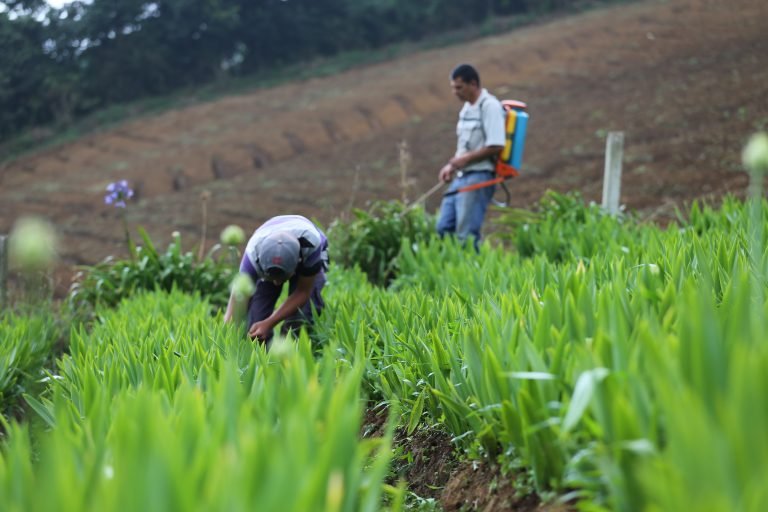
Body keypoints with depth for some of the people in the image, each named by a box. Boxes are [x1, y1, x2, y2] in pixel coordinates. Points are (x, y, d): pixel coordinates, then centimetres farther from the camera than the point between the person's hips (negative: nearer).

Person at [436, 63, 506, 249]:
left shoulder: (490, 106, -12)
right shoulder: (467, 107, 16)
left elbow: (496, 147, -19)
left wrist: (464, 159, -14)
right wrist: (451, 165, 10)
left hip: (479, 177, -9)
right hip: (461, 177, 9)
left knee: (466, 235, -8)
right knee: (443, 228, 7)